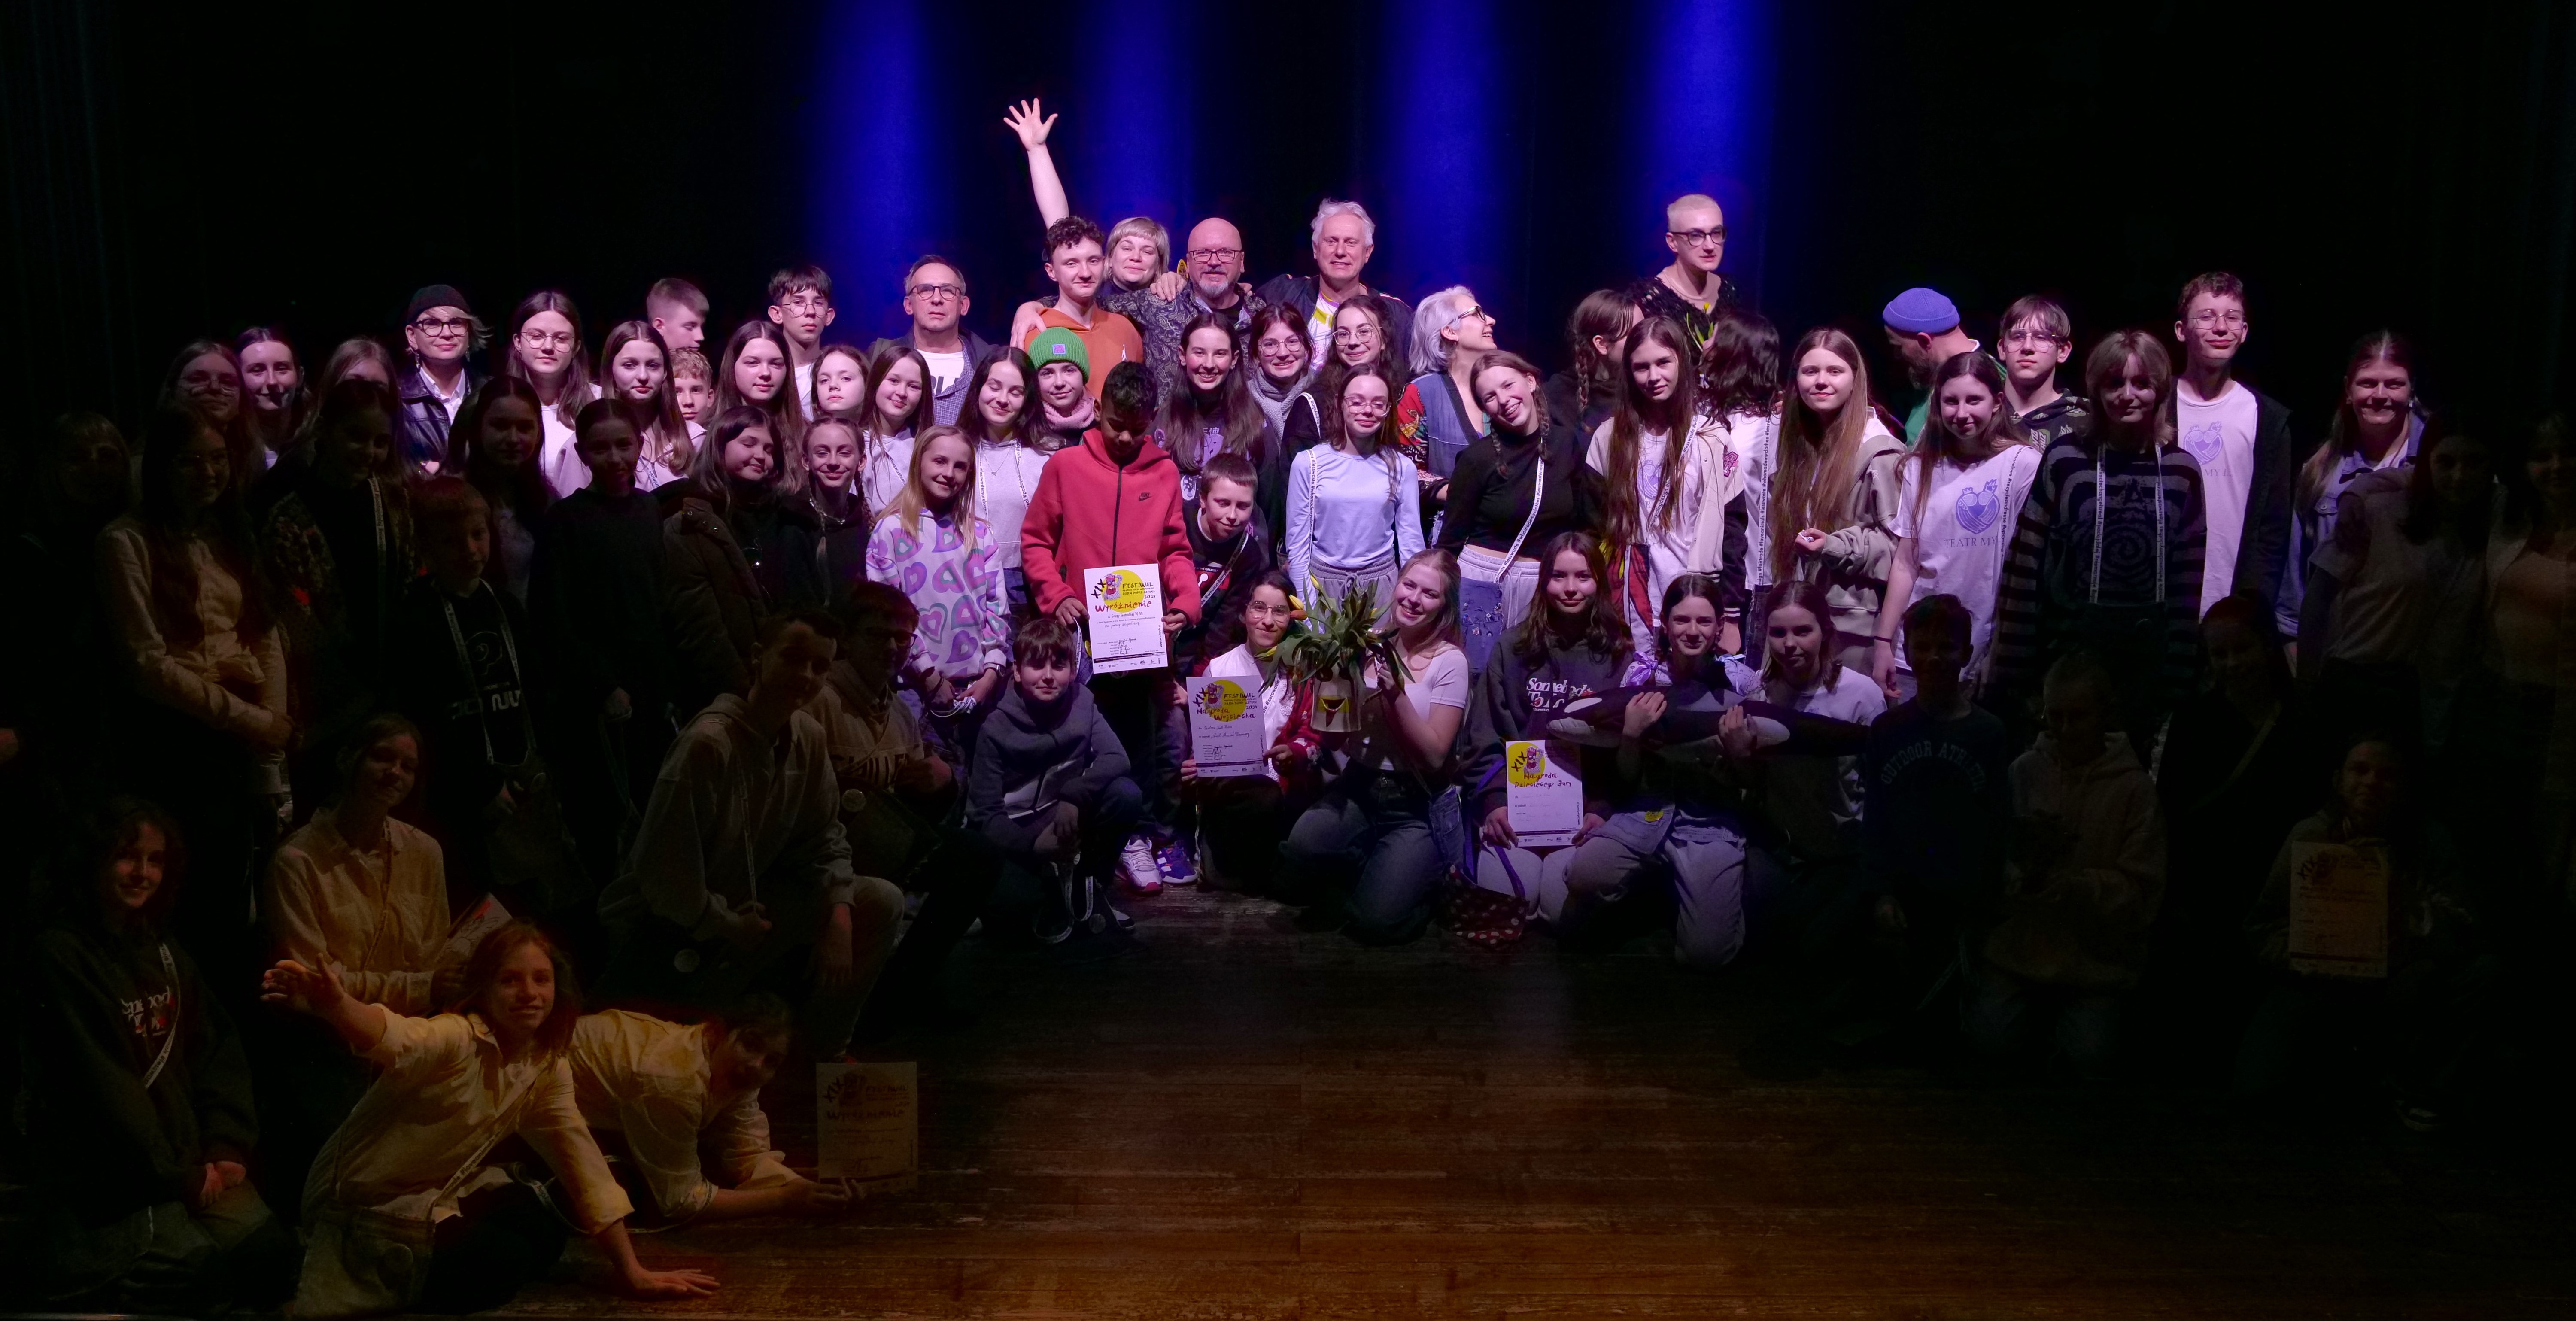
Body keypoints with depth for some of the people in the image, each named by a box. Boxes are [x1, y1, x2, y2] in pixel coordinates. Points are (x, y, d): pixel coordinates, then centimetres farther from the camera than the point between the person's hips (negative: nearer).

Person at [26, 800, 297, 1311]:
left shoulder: (164, 951, 13)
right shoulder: (58, 956, -10)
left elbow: (220, 1051, 9)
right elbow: (100, 1085, -15)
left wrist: (228, 1146, -5)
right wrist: (173, 1174, -12)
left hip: (189, 1160, 6)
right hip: (101, 1179, -6)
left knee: (275, 1255, -9)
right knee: (202, 1275, -20)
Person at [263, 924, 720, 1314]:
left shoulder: (549, 1070, -4)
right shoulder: (458, 1039, -25)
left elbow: (584, 1163, -3)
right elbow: (395, 1040, -46)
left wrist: (632, 1272, -7)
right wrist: (332, 1005, -69)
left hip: (438, 1197, 7)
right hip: (363, 1205, -7)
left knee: (545, 1238, -7)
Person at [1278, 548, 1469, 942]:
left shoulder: (1450, 662, -6)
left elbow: (1435, 755, -12)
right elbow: (1334, 740, 6)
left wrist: (1398, 693, -21)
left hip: (1415, 803, -3)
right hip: (1357, 788, 3)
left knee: (1377, 919, -22)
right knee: (1302, 846, -30)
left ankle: (1419, 871, 13)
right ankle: (1362, 872, 4)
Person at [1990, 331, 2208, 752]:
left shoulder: (2181, 470, 3)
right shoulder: (2065, 461, -5)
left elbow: (2188, 582, 7)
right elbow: (2024, 570, -4)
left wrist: (2176, 684, 5)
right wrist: (2011, 679, -5)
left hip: (2149, 657, 2)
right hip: (2067, 650, -2)